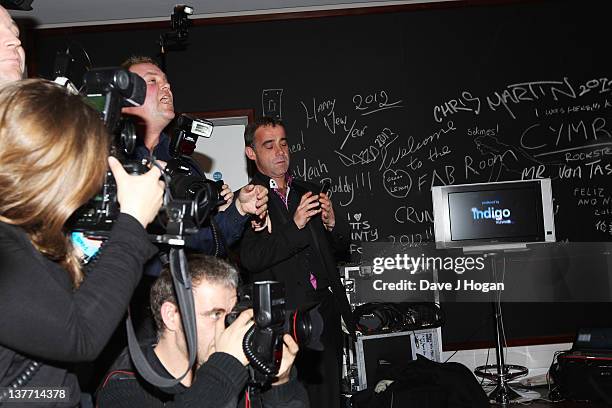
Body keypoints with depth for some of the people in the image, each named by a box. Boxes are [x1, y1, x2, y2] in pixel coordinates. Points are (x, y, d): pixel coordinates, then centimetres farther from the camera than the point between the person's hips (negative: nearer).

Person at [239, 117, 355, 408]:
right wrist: (294, 225, -23)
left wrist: (331, 223, -4)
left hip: (327, 310, 5)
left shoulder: (309, 191, 15)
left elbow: (341, 248, 17)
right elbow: (251, 259, -15)